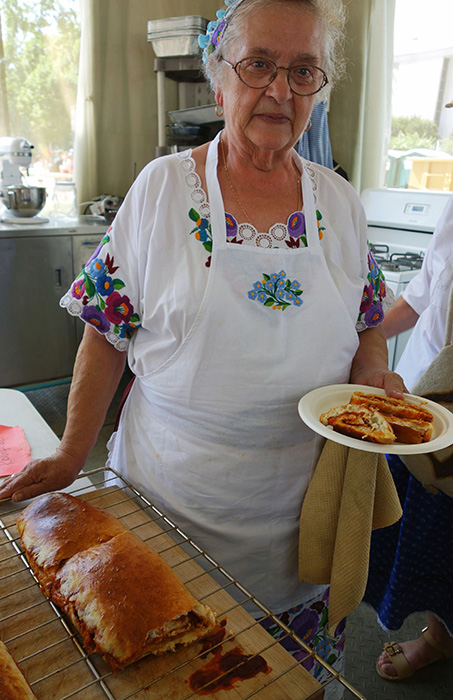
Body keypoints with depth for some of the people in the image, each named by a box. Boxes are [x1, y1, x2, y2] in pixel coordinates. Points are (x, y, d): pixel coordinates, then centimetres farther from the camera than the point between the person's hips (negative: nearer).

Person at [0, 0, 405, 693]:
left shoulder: (340, 201, 1)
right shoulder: (161, 188, -7)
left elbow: (368, 323, 11)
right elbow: (107, 331, -5)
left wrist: (375, 374, -10)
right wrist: (73, 452, -7)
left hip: (301, 499, 3)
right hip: (174, 489, -2)